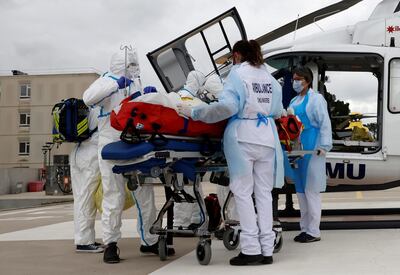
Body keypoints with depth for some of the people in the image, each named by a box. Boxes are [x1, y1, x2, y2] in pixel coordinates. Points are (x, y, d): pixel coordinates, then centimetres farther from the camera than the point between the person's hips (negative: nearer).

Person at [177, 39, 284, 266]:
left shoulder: (238, 73, -3)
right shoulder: (270, 77, 15)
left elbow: (227, 106, -16)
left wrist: (195, 113, -10)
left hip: (243, 137, -5)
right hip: (267, 137, 5)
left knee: (243, 192, 0)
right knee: (264, 192, 8)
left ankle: (251, 249, -2)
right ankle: (267, 249, 9)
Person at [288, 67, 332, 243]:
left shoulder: (315, 99, -5)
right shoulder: (294, 101, 19)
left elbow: (325, 124, -11)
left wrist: (324, 146, -19)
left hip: (312, 148, -9)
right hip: (297, 148, 9)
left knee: (311, 189, -5)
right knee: (300, 189, 12)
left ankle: (313, 231, 1)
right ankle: (305, 228, 21)